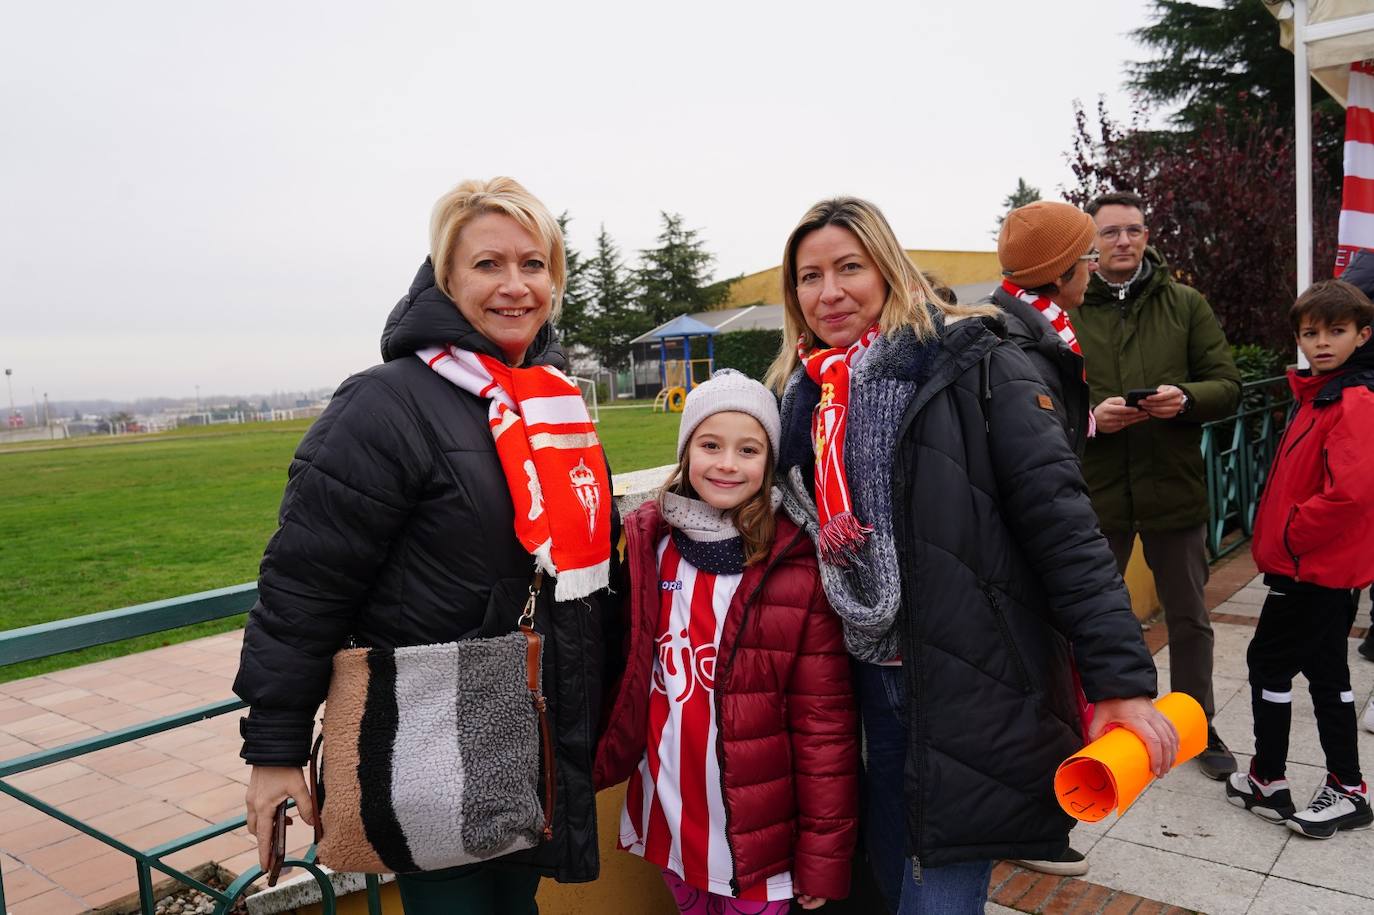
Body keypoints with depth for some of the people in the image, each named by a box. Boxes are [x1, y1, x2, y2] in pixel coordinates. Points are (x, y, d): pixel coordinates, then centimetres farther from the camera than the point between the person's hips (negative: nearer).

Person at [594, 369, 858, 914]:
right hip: (668, 819, 4)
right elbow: (623, 672, 6)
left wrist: (823, 859, -9)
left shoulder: (797, 565, -15)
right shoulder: (646, 542, -5)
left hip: (756, 835, -3)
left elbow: (825, 722, -12)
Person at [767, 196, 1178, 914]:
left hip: (973, 687, -6)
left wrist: (1122, 682, -18)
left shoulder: (971, 363, -10)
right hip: (873, 683, 6)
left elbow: (1062, 525, -15)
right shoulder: (805, 395, 8)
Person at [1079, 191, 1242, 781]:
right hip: (1095, 493, -1)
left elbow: (1227, 387, 2)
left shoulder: (1186, 305, 4)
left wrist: (1186, 397, -18)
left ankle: (1198, 724, 37)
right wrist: (1090, 415, -22)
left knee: (1189, 619, 17)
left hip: (1174, 488, 2)